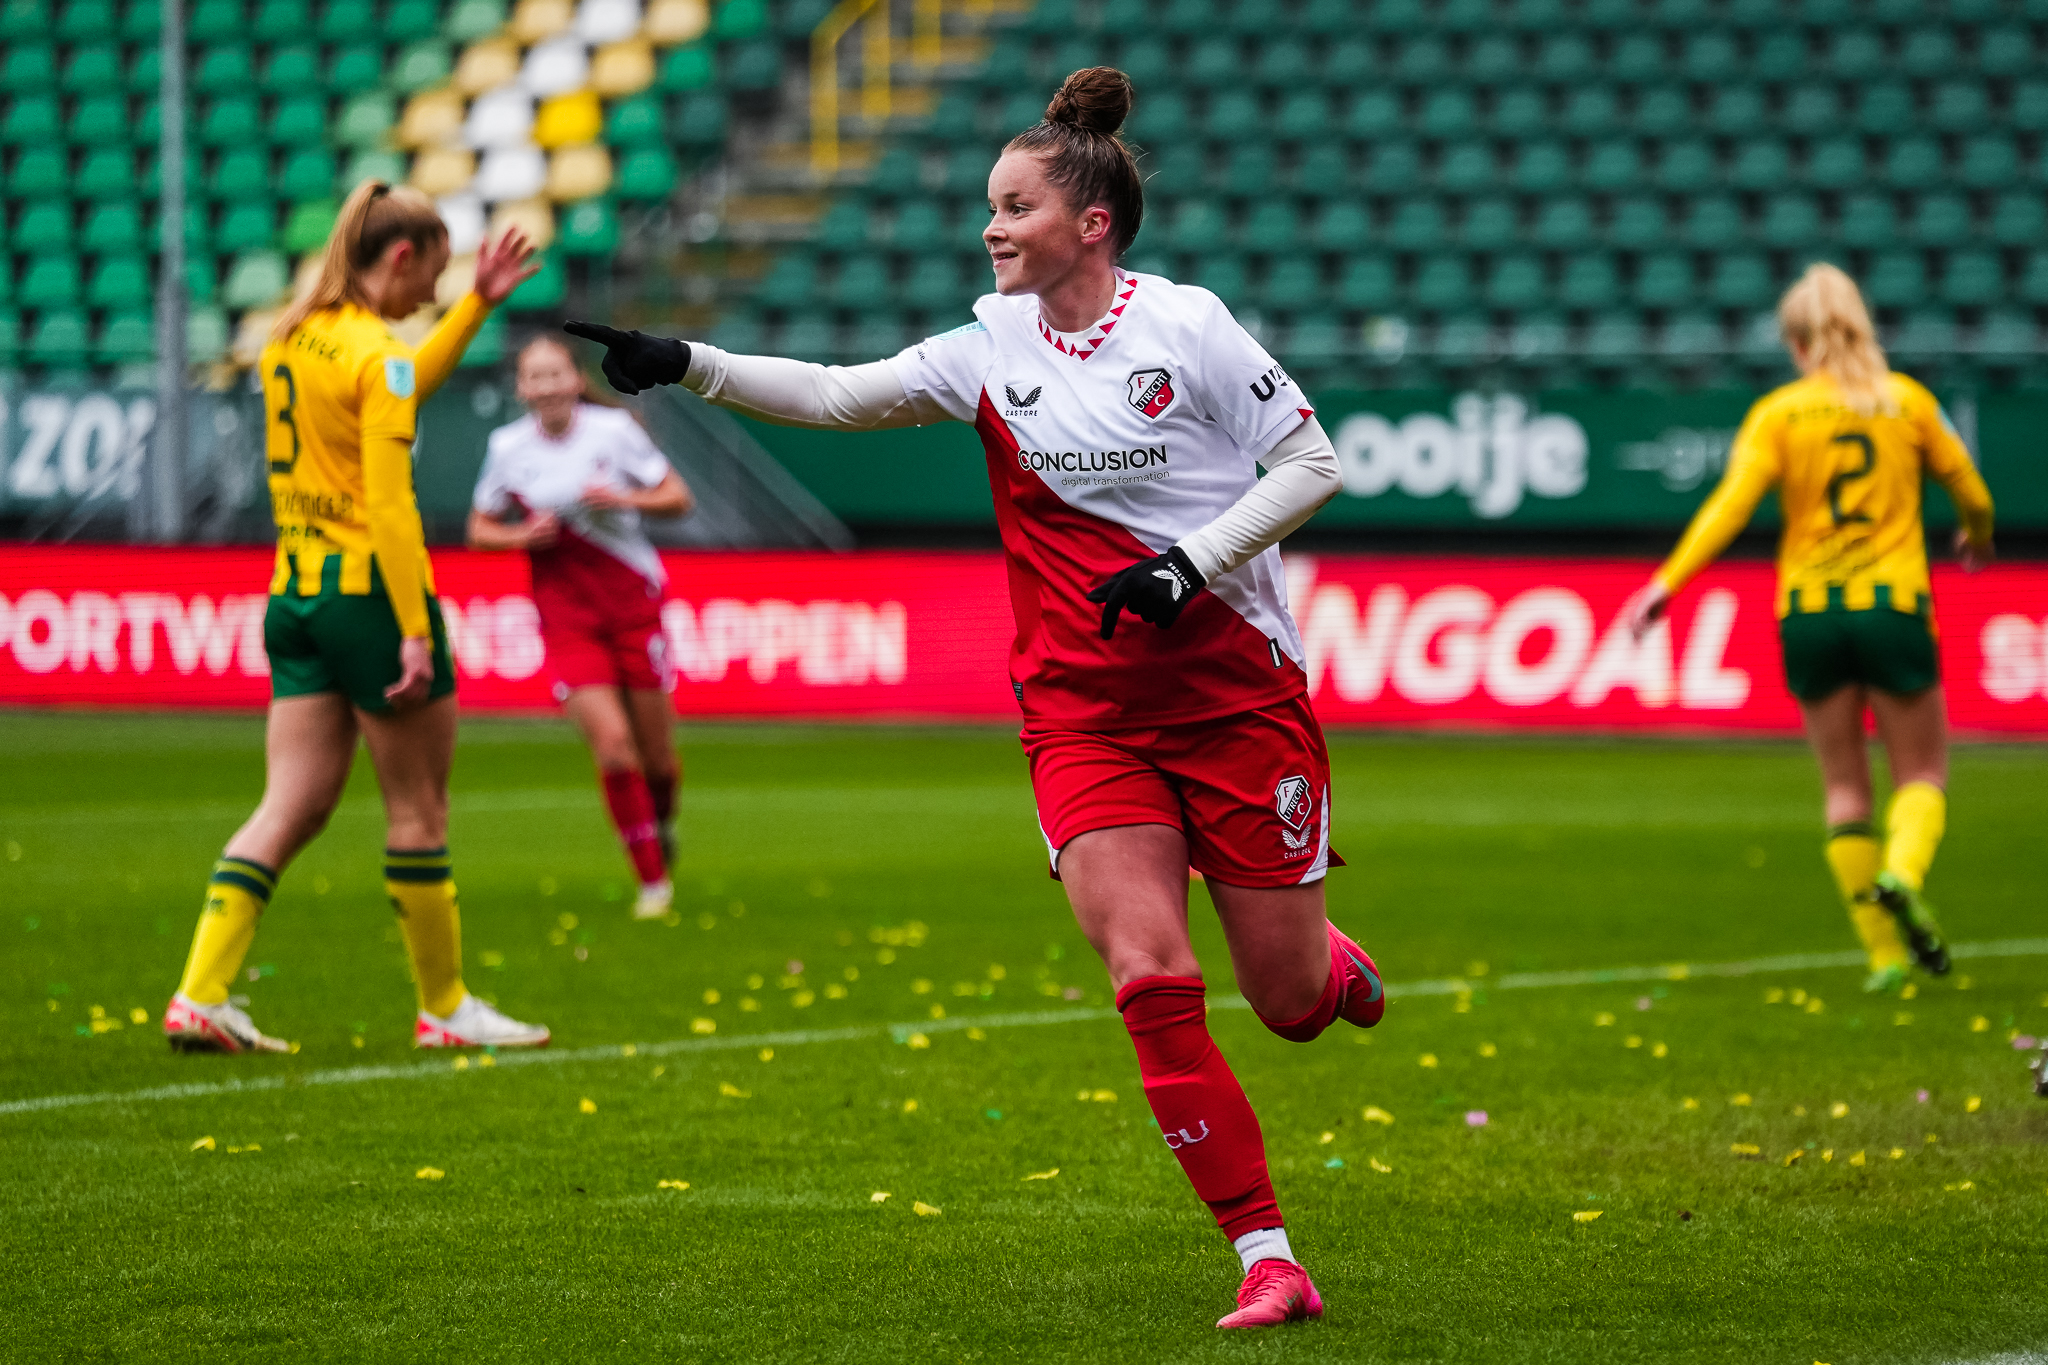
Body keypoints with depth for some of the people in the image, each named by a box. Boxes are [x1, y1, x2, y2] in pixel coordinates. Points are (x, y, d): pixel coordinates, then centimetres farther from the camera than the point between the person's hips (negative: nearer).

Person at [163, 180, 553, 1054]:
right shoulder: (377, 354, -13)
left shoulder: (293, 336, 12)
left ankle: (200, 998, -5)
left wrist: (479, 305, 33)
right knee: (419, 809, 5)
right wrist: (415, 632, -20)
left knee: (292, 808, 5)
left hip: (296, 593, 8)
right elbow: (389, 505, -19)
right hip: (370, 589, -8)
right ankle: (444, 1007, 13)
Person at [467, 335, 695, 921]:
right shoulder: (508, 447, -3)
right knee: (611, 744, -14)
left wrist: (624, 499, -19)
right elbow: (479, 530, 8)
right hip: (566, 615, 0)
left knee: (656, 755, 4)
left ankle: (662, 821, 40)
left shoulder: (613, 429, -7)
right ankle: (652, 879, -1)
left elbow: (678, 498, -1)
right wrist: (522, 536, -12)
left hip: (633, 603, 0)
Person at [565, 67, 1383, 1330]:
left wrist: (1190, 565, -17)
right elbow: (839, 397, 4)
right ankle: (1270, 1260, -8)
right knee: (1153, 986, -15)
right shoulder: (994, 349, 4)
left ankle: (1334, 962, 42)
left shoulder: (1183, 325, -7)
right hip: (1085, 716, 3)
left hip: (1239, 696, -2)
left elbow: (1312, 463, -6)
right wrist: (686, 366, -7)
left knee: (1288, 1003, 2)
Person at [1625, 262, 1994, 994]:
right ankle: (1902, 875, -20)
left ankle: (1884, 950, 8)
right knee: (1922, 772, 11)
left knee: (1845, 787, 12)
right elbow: (1970, 493, 12)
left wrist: (1667, 583, -13)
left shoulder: (1778, 413, -1)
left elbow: (1730, 503, -13)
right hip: (1894, 604, 0)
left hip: (1808, 610, 0)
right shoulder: (1908, 400, 3)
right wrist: (1977, 538, 34)